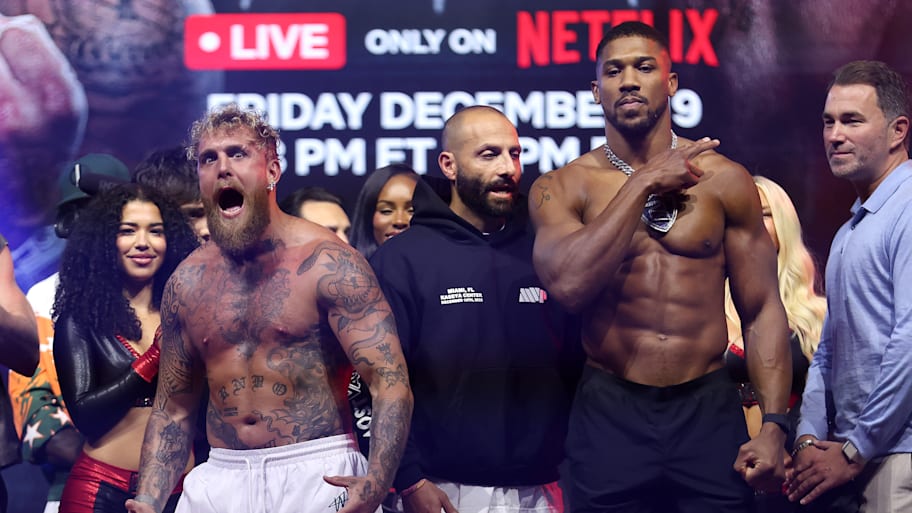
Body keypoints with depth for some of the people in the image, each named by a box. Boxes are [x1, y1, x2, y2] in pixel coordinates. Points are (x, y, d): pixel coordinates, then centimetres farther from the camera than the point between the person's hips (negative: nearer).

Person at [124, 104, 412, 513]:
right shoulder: (186, 283, 7)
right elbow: (173, 408, 15)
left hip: (317, 474, -4)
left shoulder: (328, 263, -8)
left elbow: (391, 382, -14)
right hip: (219, 480, 4)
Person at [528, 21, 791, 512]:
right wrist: (644, 183, -13)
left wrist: (773, 427, -5)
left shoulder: (725, 180, 3)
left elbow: (761, 311, 4)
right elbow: (569, 285, -18)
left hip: (709, 412, 1)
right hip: (608, 415, -1)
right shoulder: (561, 188, 1)